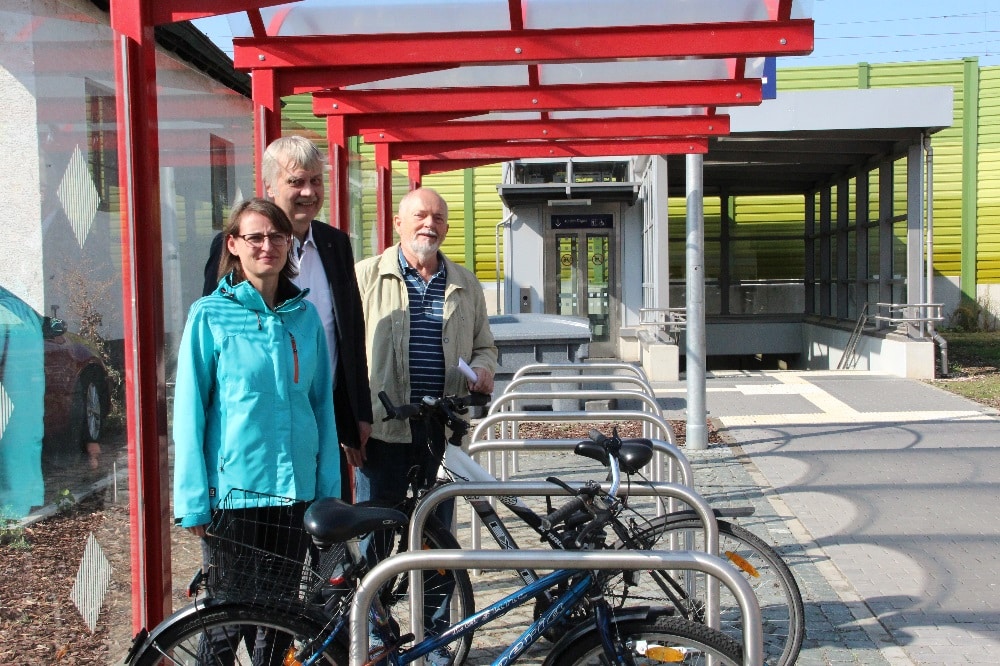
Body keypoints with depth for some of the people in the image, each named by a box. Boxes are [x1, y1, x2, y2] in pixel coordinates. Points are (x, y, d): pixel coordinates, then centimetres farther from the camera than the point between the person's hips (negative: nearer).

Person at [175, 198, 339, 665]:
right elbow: (189, 412, -5)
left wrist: (330, 487, 5)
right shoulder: (210, 315, -4)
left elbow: (322, 403, 9)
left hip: (296, 488, 4)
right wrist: (193, 500, -9)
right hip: (232, 489, -3)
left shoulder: (305, 315, 6)